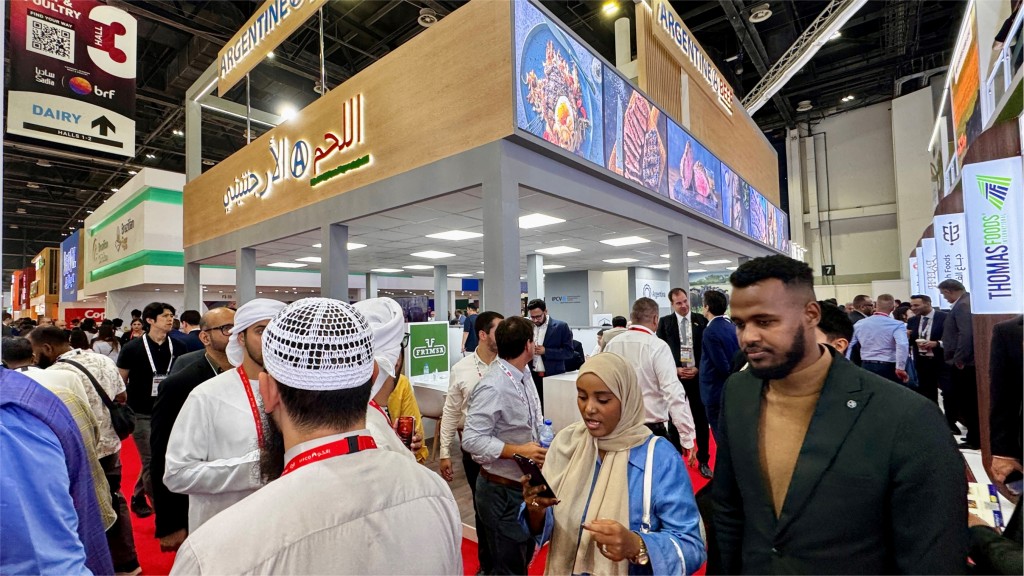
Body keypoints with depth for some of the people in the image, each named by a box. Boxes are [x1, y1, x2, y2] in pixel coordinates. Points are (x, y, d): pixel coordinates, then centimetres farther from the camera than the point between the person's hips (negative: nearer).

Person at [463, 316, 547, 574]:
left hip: (525, 484, 8)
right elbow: (472, 439, -25)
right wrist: (517, 451, -27)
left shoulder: (523, 374, 1)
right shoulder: (493, 386, -25)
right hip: (501, 490, -8)